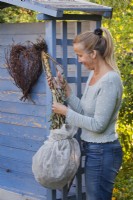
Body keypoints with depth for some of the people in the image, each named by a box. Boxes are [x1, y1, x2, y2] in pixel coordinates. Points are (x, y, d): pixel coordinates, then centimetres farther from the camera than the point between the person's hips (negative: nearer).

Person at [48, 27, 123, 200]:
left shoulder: (110, 81, -21)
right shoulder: (93, 74, 7)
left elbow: (98, 125, -22)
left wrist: (66, 112, -14)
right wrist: (66, 90, 0)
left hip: (102, 152, -9)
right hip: (93, 149, 9)